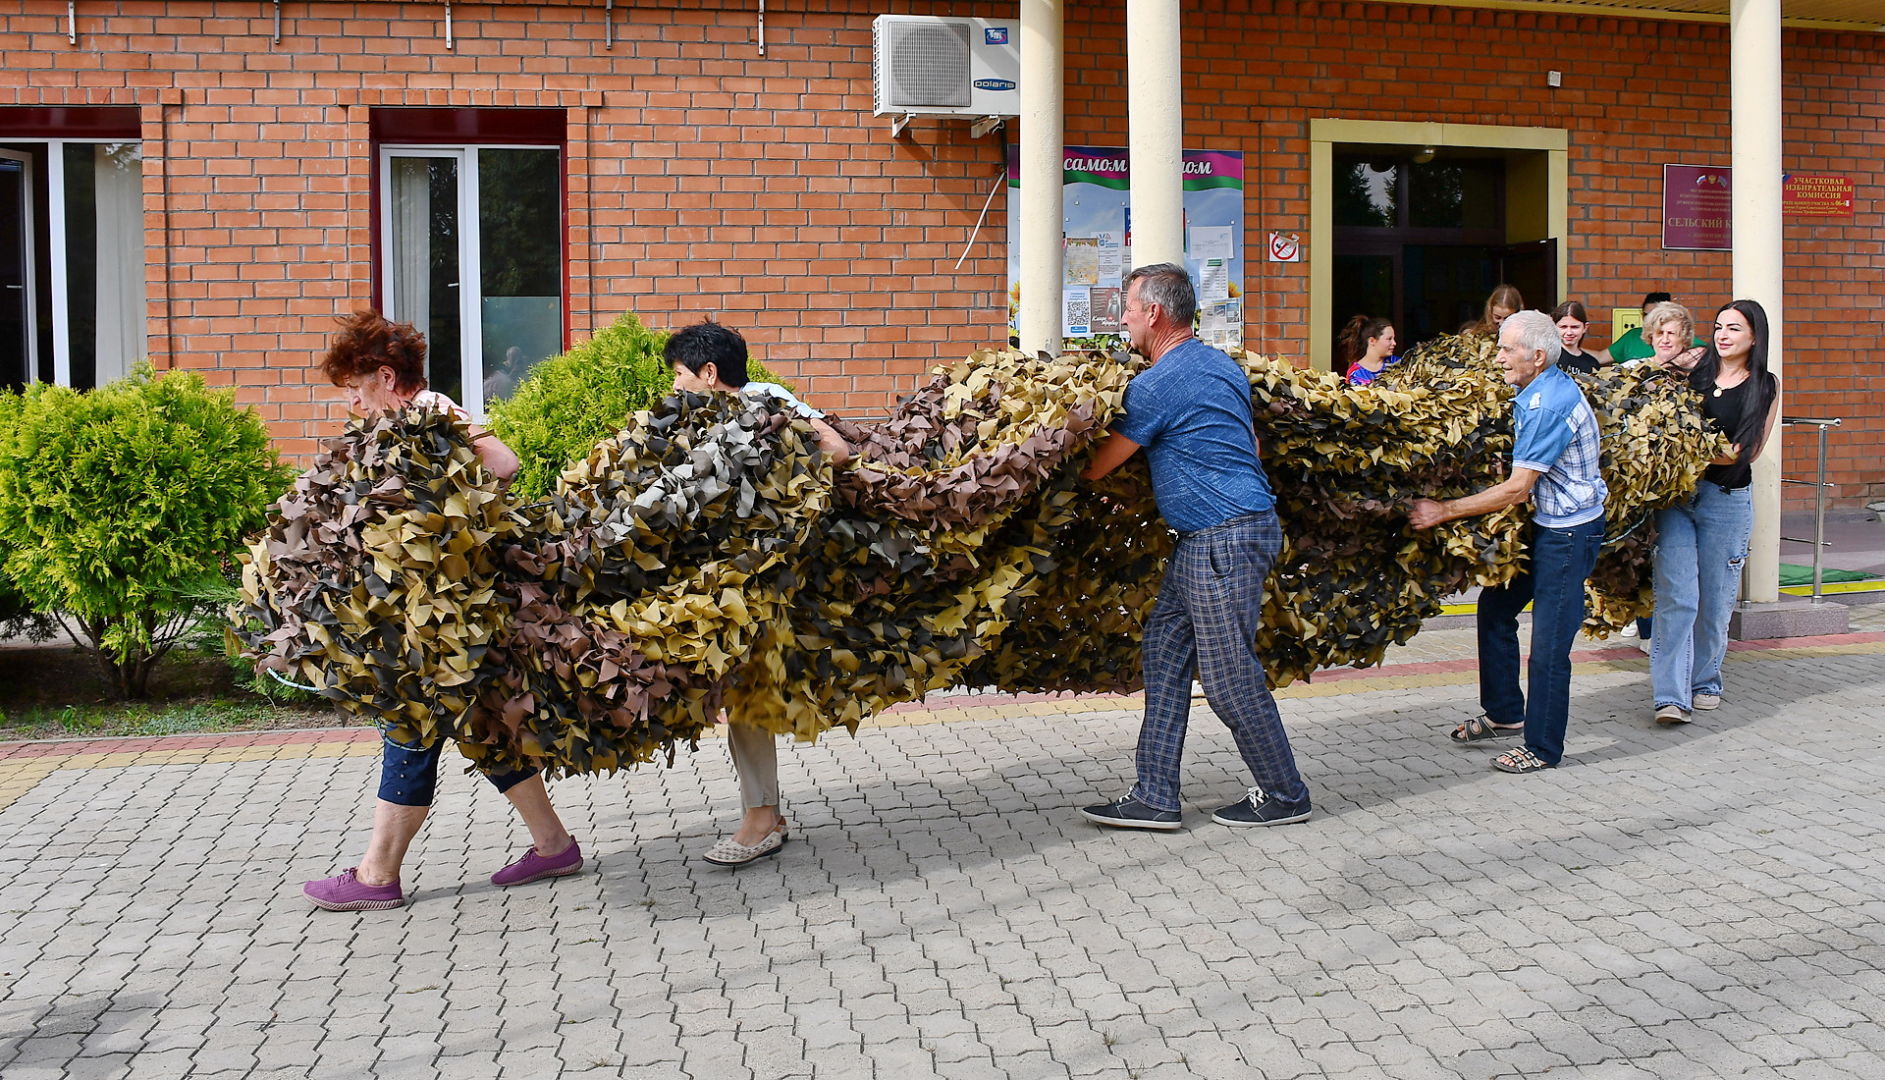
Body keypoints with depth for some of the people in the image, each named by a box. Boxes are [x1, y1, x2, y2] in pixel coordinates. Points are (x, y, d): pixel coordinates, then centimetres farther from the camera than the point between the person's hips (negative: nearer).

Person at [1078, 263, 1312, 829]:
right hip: (1202, 541, 10)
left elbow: (1097, 468, -7)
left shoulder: (1157, 385, -15)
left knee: (1230, 675, -1)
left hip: (1225, 541, -10)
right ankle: (1156, 796, 13)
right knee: (1165, 653, 10)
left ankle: (1284, 795, 14)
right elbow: (1251, 445, 23)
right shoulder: (1221, 365, 14)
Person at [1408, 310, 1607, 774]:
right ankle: (1504, 713, 28)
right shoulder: (1544, 390, 7)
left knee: (1549, 642, -3)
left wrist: (1443, 511, -21)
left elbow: (1517, 488, -25)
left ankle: (1543, 748, 9)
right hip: (1544, 526, 11)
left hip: (1570, 533, -11)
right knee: (1495, 606, 16)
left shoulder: (1548, 406, -25)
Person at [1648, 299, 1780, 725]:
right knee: (1676, 598, -7)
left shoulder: (1765, 386, 3)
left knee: (1715, 601, 8)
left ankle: (1705, 683, 25)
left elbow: (1747, 452, -4)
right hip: (1676, 493, 0)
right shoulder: (1695, 368, 6)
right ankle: (1672, 695, -8)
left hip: (1727, 501, 0)